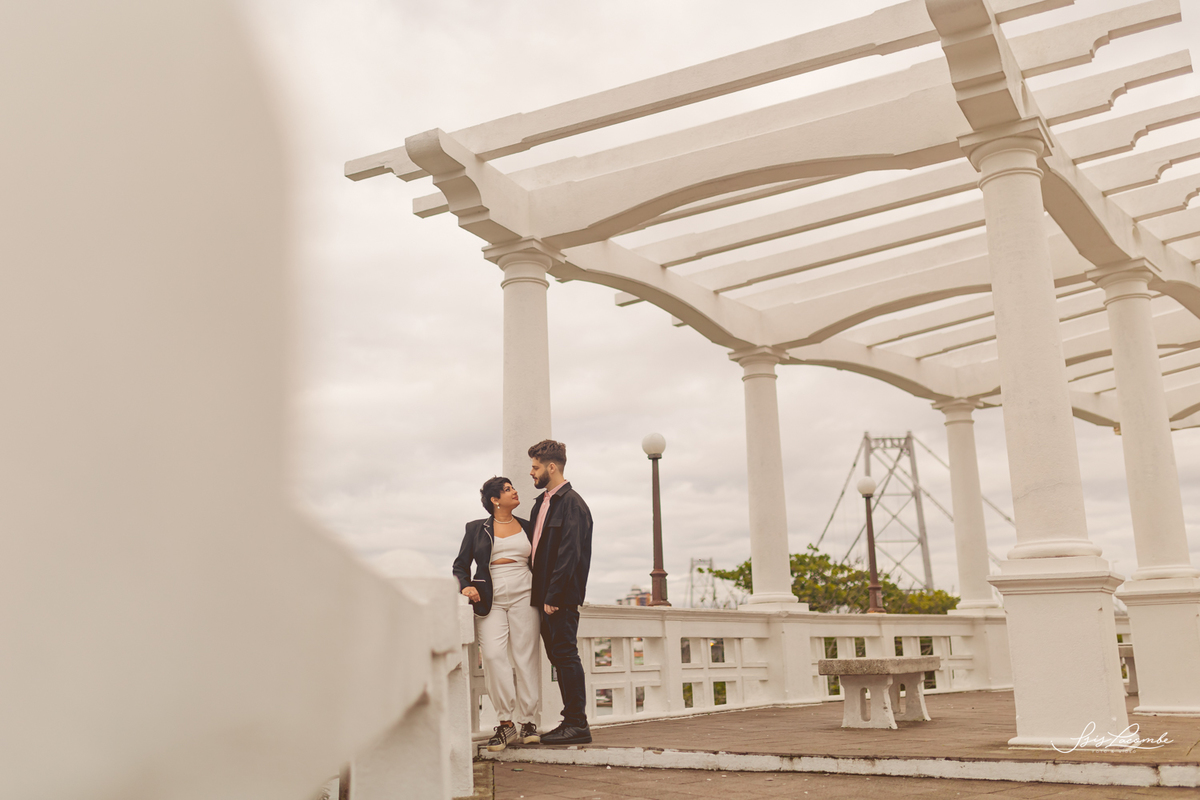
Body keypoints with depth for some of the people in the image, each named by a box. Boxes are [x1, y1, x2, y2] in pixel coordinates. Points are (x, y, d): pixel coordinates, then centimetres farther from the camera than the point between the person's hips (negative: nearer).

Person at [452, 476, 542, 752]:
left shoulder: (527, 527, 15)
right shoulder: (476, 529, 10)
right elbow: (460, 565, 12)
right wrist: (466, 586, -7)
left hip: (524, 597, 1)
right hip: (491, 601, -1)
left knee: (526, 656, -4)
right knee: (493, 656, -14)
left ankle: (528, 722, 3)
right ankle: (506, 724, -8)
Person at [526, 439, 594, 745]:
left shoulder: (571, 503, -11)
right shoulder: (541, 503, 18)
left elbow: (569, 553, -18)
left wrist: (553, 595, -20)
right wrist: (539, 593, 11)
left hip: (562, 595, -9)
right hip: (545, 594, 9)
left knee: (566, 654, -7)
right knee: (558, 656, 11)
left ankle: (578, 724, -2)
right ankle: (571, 720, 18)